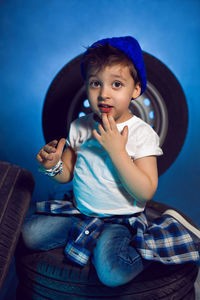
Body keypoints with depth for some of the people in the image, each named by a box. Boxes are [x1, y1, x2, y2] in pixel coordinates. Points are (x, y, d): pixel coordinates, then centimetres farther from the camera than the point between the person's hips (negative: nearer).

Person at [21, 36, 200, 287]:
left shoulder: (142, 133, -14)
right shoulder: (80, 127, 0)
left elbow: (146, 192, -21)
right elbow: (67, 175, 8)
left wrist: (116, 150, -27)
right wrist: (53, 166, -16)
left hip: (121, 219, -5)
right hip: (80, 211, 5)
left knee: (112, 273, -27)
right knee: (29, 233, -5)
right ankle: (93, 238, 10)